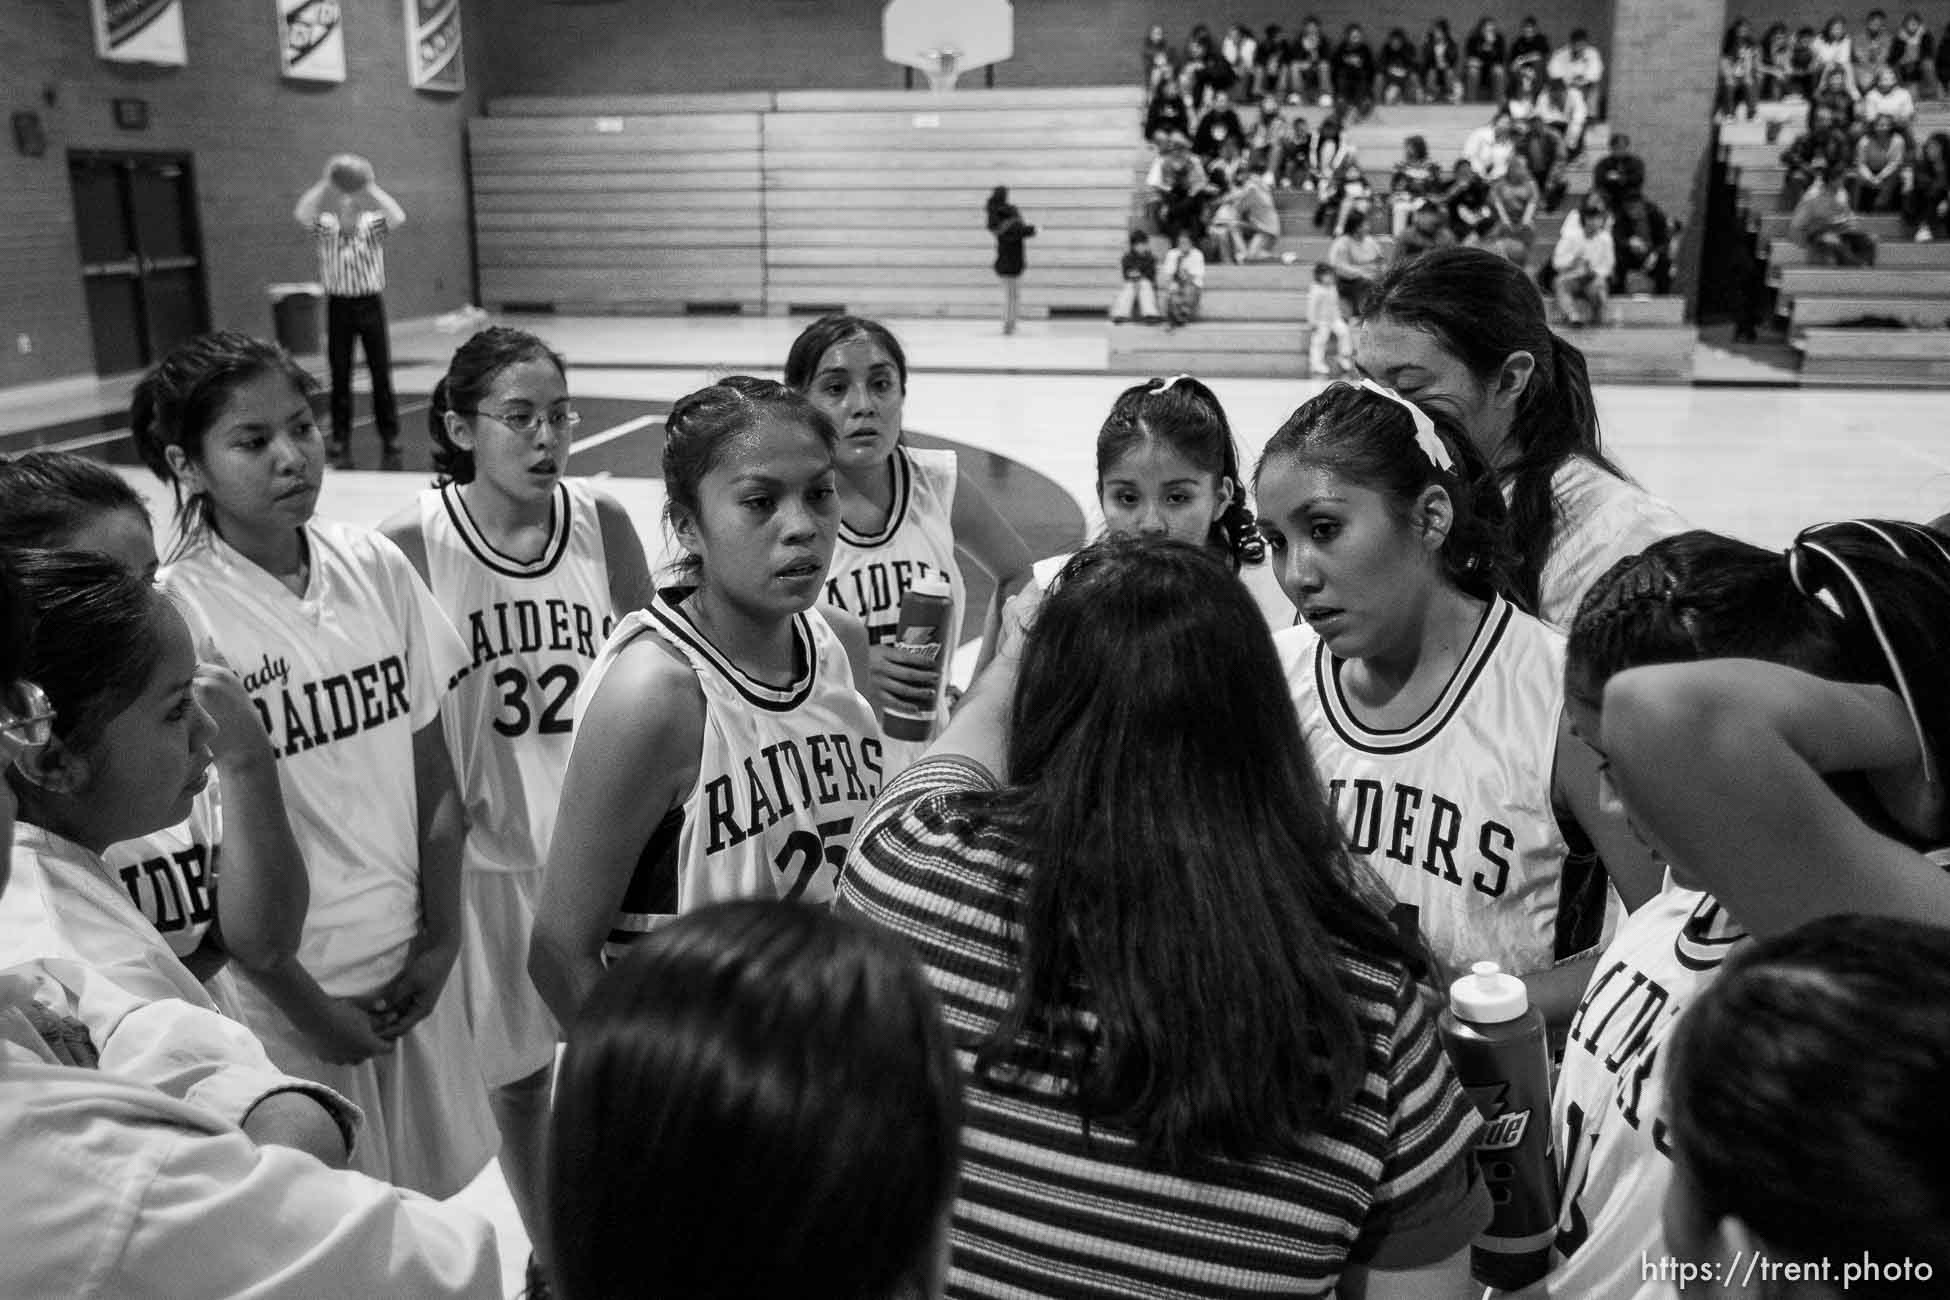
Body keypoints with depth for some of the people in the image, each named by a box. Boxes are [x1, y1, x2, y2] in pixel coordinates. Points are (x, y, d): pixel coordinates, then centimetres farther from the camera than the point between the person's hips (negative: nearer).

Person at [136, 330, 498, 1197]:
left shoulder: (373, 566, -3)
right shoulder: (176, 611, -14)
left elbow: (433, 770, 3)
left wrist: (441, 939, 0)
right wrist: (304, 1004, -8)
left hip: (408, 967, 4)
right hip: (282, 986, -4)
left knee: (437, 1206, 16)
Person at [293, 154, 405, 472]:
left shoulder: (373, 225, 0)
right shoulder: (326, 227, 2)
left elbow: (398, 218, -20)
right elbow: (300, 214, -16)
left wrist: (371, 186, -17)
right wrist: (324, 183, -16)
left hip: (371, 304, -1)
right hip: (338, 306, 1)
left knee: (381, 375, 1)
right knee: (340, 378, 5)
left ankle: (390, 442, 9)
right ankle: (341, 445, 12)